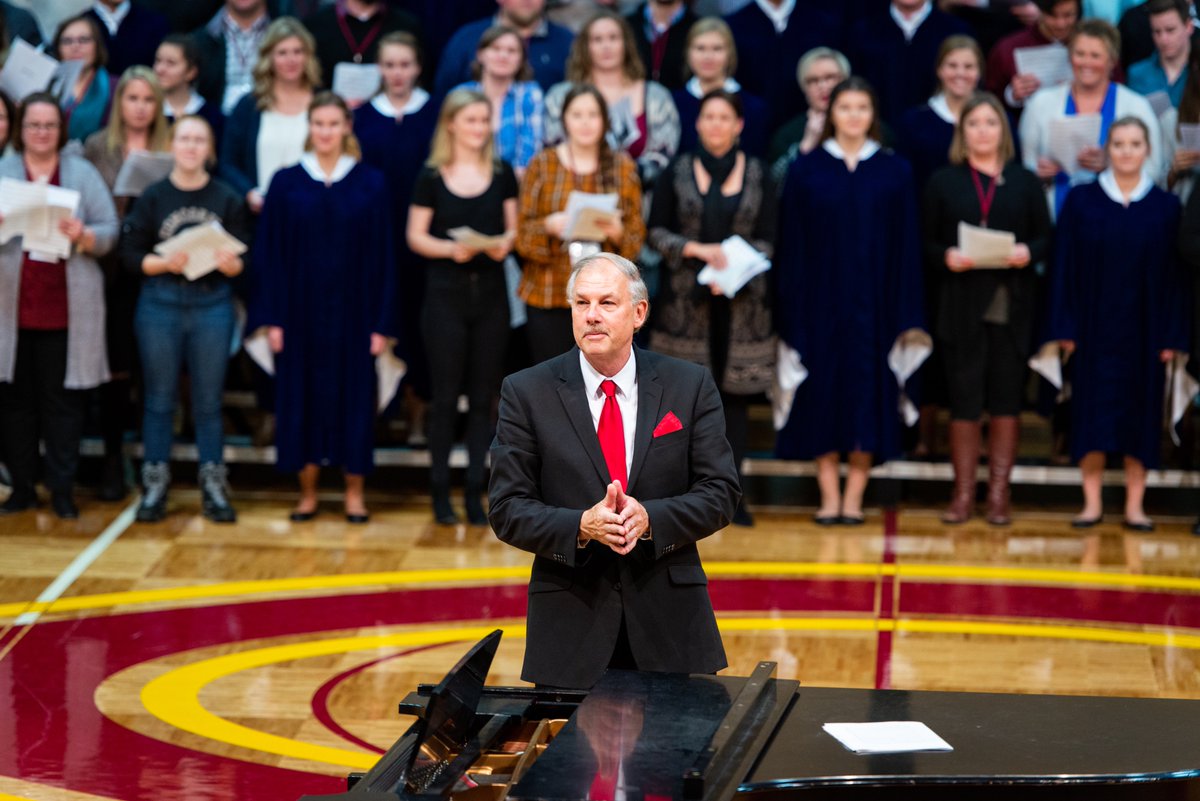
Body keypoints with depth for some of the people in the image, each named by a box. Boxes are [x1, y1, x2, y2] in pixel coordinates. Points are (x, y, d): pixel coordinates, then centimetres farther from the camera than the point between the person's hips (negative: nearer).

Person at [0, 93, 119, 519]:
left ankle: (62, 489, 4)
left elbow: (109, 232, 4)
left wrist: (82, 236, -17)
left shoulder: (82, 173, 8)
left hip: (66, 307, -1)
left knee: (63, 400, -1)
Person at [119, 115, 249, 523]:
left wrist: (228, 263, -20)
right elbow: (131, 255, -1)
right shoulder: (153, 196, 2)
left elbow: (243, 262, 2)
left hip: (212, 303, 0)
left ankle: (213, 487, 12)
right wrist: (166, 263, -18)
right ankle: (155, 485, 12)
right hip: (160, 304, 0)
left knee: (208, 399, 5)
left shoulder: (228, 200, 3)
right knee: (160, 397, 5)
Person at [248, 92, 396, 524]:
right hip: (301, 310, 0)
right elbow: (270, 254, 1)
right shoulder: (287, 183, 2)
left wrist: (382, 323, -5)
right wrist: (272, 318, -5)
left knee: (354, 399, 3)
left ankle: (354, 493, 12)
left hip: (353, 313, 0)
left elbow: (382, 256, 1)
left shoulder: (370, 184, 1)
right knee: (302, 399, 3)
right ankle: (307, 492, 13)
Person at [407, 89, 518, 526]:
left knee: (484, 396, 3)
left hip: (490, 292, 2)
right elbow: (416, 236, -1)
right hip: (446, 291, -2)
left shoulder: (502, 173, 6)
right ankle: (440, 490, 8)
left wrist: (505, 242, -13)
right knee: (445, 395, 0)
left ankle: (475, 490, 10)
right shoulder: (431, 176, -1)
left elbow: (513, 227, 10)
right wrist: (451, 248, -19)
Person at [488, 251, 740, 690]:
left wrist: (650, 518, -16)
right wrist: (582, 526, -19)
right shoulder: (526, 392, 0)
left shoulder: (690, 386, 3)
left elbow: (720, 491, 2)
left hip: (669, 615, 1)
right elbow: (507, 509, -2)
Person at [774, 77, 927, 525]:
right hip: (820, 304, 0)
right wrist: (790, 315, -4)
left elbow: (907, 247, 4)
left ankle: (854, 497, 5)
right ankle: (829, 497, 5)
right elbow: (790, 248, 2)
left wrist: (907, 316, -2)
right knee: (823, 398, 0)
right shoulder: (805, 172, 4)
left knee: (867, 400, 0)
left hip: (873, 304, 0)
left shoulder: (895, 173, 5)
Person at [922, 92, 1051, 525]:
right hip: (961, 306, -1)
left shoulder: (1025, 182, 9)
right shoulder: (943, 182, 7)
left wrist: (1028, 252, -14)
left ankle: (998, 494, 10)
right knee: (964, 400, 0)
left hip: (1012, 306, 1)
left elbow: (1046, 237, 7)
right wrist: (946, 257, -16)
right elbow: (927, 244, 5)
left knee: (1006, 400, 3)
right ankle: (963, 493, 8)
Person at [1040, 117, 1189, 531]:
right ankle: (1091, 501, 6)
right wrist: (1064, 328, -6)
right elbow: (1065, 267, 0)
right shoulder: (1081, 201, 0)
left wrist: (1172, 337, -4)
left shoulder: (1166, 207, 2)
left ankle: (1134, 505, 9)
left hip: (1144, 331, 1)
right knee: (1093, 413, 0)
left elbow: (1175, 275, 1)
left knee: (1140, 415, 3)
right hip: (1094, 324, -1)